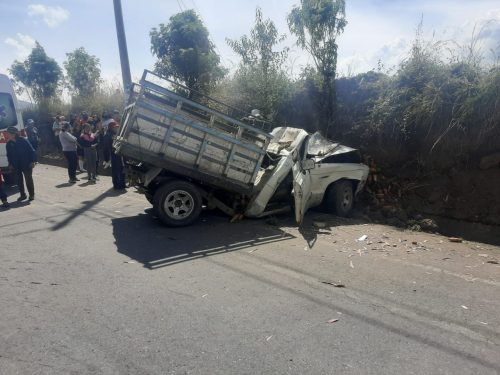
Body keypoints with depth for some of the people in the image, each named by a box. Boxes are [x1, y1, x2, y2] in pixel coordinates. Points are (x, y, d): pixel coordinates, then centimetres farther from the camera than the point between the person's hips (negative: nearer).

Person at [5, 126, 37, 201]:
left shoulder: (23, 141, -13)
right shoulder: (9, 144, 1)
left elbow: (32, 151, -10)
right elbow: (9, 155, 13)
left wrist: (33, 161, -13)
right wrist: (10, 164, 8)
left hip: (26, 164, -5)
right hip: (16, 166, 5)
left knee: (28, 179, 2)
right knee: (19, 180, 9)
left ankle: (31, 195, 13)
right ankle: (22, 195, 20)